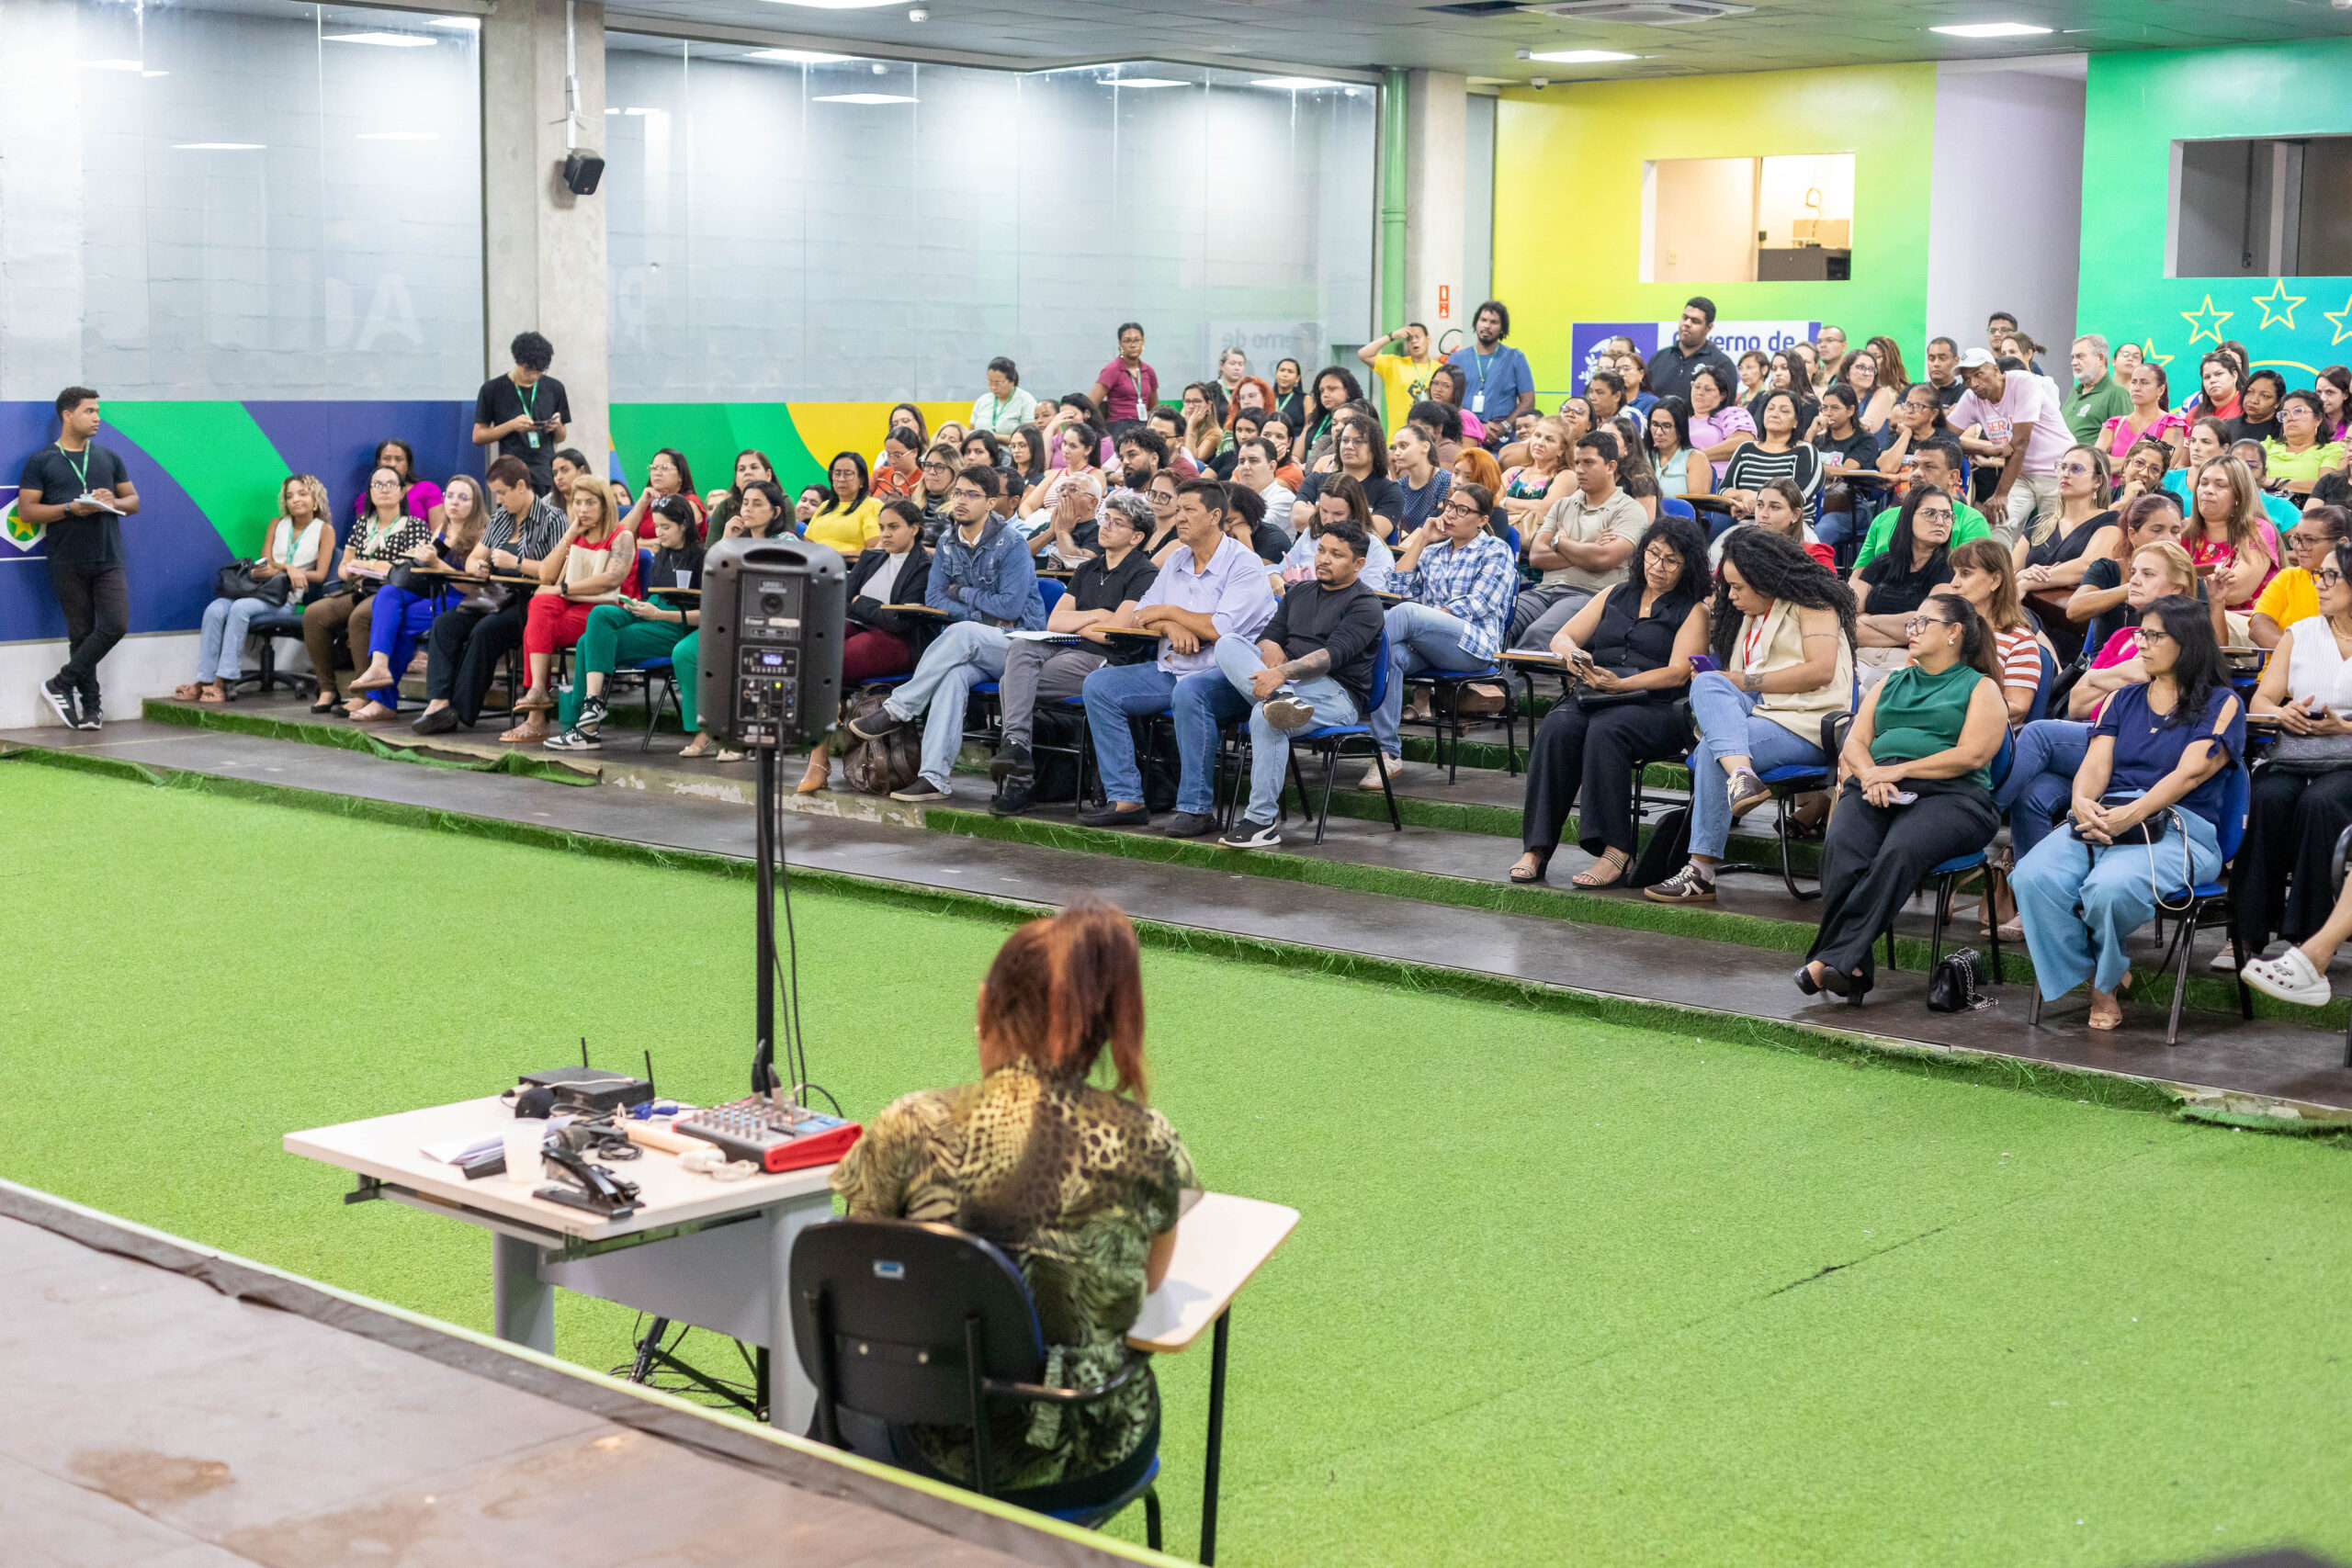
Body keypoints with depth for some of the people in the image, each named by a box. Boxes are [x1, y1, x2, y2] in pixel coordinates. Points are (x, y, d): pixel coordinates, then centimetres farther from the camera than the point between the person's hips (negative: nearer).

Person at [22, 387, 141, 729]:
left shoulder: (108, 458, 15)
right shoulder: (41, 462, 4)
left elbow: (134, 501, 17)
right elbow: (26, 511, -2)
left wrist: (112, 502, -6)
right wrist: (70, 509, -15)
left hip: (108, 560, 3)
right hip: (68, 563, -3)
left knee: (115, 625, -13)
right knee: (81, 633, 2)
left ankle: (61, 683, 1)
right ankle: (91, 705, 10)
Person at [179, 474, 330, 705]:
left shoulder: (324, 530, 8)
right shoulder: (277, 524, 21)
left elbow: (320, 574, -2)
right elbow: (265, 562, 10)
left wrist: (279, 569, -11)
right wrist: (289, 568, -12)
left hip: (287, 596, -4)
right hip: (261, 587, 5)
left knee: (240, 608, -34)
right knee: (215, 610, -26)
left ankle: (222, 683, -37)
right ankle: (204, 681, -30)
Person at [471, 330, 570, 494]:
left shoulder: (554, 388, 12)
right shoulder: (493, 389, 3)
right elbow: (478, 436, 2)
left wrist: (556, 427, -4)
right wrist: (512, 425, -11)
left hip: (548, 475, 3)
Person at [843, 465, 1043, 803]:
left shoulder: (1011, 543, -7)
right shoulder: (948, 543, 12)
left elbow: (1010, 607, -13)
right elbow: (934, 598, 8)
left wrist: (961, 592, -2)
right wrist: (983, 614, -7)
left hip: (1018, 641, -4)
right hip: (973, 648, 4)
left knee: (961, 633, -36)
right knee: (953, 676, -33)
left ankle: (896, 711, -30)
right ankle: (935, 777, -43)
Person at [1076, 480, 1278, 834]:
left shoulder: (1244, 566, -9)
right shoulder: (1176, 561, 16)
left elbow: (1222, 629, -20)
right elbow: (1140, 615, 12)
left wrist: (1169, 612, -8)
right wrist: (1171, 627, -12)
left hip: (1223, 673, -8)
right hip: (1169, 670, 8)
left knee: (1190, 694, -40)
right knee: (1098, 686, -7)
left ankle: (1197, 808, -33)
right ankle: (1126, 800, -10)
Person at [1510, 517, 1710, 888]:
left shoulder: (1693, 610, 11)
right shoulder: (1614, 596, 25)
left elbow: (1678, 673, -4)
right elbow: (1561, 638, 20)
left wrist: (1620, 684, -18)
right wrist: (1572, 656, -5)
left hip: (1655, 707, -4)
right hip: (1591, 699, 4)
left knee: (1605, 730, -37)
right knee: (1556, 729, -30)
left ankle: (1616, 851, -42)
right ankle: (1536, 848, -34)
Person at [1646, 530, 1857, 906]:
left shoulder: (1811, 604, 2)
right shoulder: (1748, 615, 28)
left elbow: (1820, 670, -12)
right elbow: (1734, 678, 27)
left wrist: (1746, 681, -9)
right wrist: (1715, 679, 3)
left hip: (1807, 726, -7)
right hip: (1754, 709, 8)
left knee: (1711, 749, -29)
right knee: (1706, 686, -22)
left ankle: (1702, 871, -30)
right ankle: (1741, 777, -45)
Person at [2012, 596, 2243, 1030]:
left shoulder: (2221, 703, 7)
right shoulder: (2125, 699, 23)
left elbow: (2189, 773, -7)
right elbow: (2096, 766, 11)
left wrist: (2130, 815, -21)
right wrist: (2083, 803, -14)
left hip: (2178, 827, -5)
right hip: (2101, 820, 5)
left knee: (2110, 887, -37)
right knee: (2033, 876, -27)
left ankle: (2107, 973, -2)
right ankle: (2100, 982, -10)